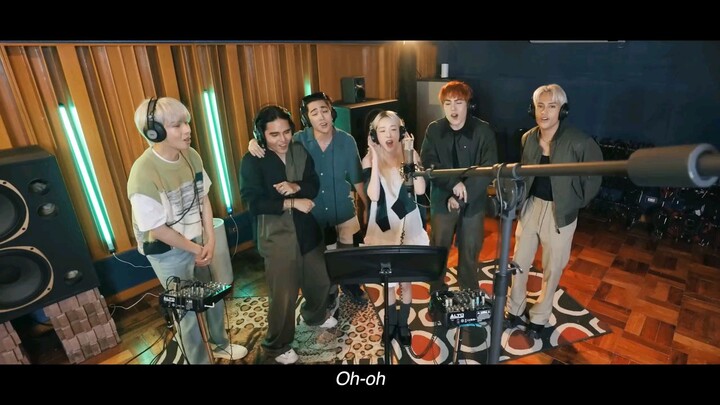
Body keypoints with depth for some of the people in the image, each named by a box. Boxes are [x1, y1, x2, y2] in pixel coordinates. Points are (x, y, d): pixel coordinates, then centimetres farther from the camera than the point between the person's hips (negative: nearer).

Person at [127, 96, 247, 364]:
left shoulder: (191, 156, -8)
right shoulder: (144, 174, -27)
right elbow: (156, 228, -21)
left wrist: (210, 240, -5)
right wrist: (196, 249, -12)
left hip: (198, 241, 6)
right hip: (168, 253, -6)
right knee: (188, 311, 11)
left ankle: (220, 344, 48)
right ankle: (199, 360, 37)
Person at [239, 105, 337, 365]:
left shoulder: (300, 151, 1)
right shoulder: (252, 161, -13)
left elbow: (314, 185, -3)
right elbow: (254, 203, -20)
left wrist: (296, 186, -24)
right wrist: (293, 203, -22)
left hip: (308, 231, 6)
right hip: (278, 237, -5)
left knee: (320, 281, 21)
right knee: (283, 295, 3)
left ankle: (315, 315, 53)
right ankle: (278, 346, 29)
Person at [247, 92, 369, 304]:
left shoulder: (346, 141, -13)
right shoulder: (298, 140, -14)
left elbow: (357, 177, -5)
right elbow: (272, 143, -5)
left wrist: (368, 205, 0)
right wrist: (255, 142, -28)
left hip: (343, 209, 0)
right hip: (312, 212, 0)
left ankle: (350, 283, 48)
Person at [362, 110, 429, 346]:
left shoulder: (411, 155, -4)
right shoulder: (370, 160, -7)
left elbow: (420, 190, -18)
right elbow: (373, 195, -21)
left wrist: (411, 155, -20)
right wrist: (375, 158, -22)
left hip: (408, 226, 1)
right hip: (383, 227, 0)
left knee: (406, 280, 12)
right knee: (388, 280, 14)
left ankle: (403, 324, 35)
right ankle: (391, 322, 38)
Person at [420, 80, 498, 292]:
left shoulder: (483, 130, -5)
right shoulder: (433, 130, 0)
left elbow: (489, 169, -12)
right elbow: (428, 164, -8)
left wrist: (462, 196, -19)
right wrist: (453, 183, -21)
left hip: (473, 202, -1)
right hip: (442, 200, 1)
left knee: (470, 252, 12)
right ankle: (437, 296, 30)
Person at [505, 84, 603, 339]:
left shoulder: (579, 142, -16)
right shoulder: (528, 138, -1)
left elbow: (593, 178, -6)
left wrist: (575, 204, -3)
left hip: (560, 211, -4)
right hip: (531, 205, 4)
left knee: (552, 268, 11)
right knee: (519, 262, 11)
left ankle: (539, 318, 30)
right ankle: (514, 311, 29)